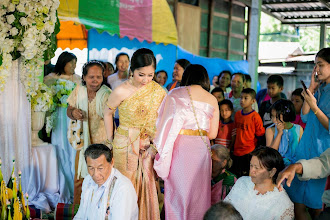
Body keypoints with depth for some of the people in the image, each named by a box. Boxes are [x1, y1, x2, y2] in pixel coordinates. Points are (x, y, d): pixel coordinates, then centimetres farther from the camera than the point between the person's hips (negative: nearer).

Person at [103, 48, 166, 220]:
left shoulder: (158, 91, -4)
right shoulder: (122, 91, -14)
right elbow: (107, 113, 1)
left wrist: (155, 146, -4)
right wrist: (110, 140, 4)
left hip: (147, 144, 3)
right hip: (125, 144, -3)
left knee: (147, 185, 10)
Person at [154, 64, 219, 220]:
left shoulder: (175, 94, 0)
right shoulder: (212, 100, 7)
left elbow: (166, 124, -3)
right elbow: (212, 134, 6)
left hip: (180, 147, -2)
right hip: (202, 148, 2)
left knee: (177, 189, 4)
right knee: (198, 191, 12)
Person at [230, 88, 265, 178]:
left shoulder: (255, 116, -11)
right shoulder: (237, 114, 8)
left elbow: (260, 133, -3)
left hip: (249, 152, -6)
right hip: (237, 151, 6)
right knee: (236, 175, 12)